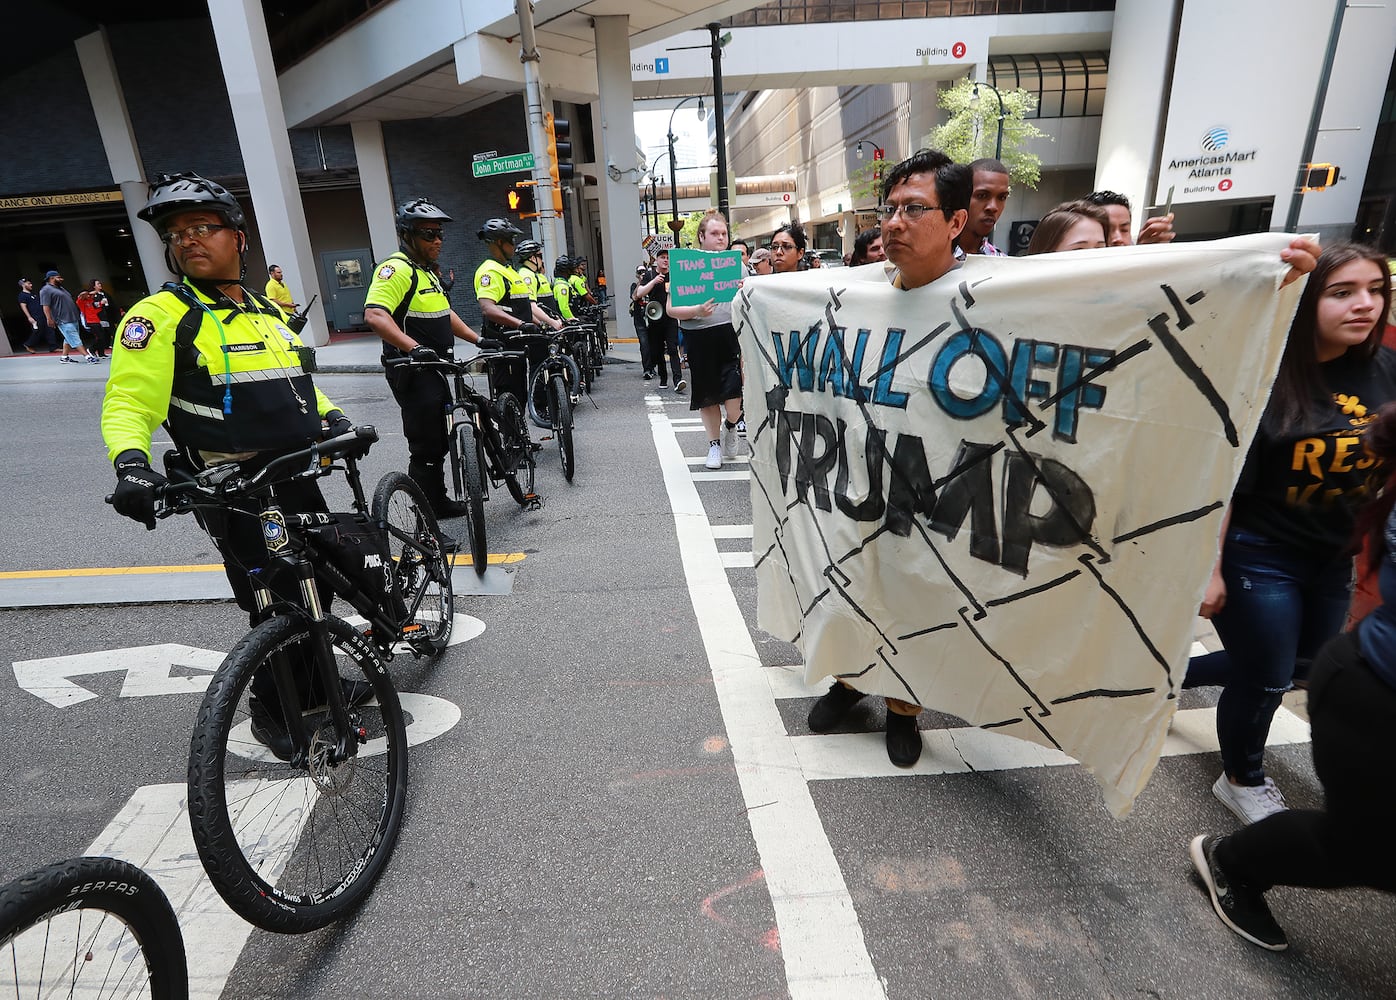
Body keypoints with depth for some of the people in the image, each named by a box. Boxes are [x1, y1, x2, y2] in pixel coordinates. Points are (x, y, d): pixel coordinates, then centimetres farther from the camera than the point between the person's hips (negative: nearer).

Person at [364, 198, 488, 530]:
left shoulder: (426, 271, 18)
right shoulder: (396, 269, -15)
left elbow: (445, 314, 28)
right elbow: (375, 315, -28)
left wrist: (478, 340, 19)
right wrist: (414, 347, -41)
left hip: (434, 371, 10)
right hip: (413, 374, -10)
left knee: (440, 440, 20)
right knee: (425, 449, -8)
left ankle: (439, 502, 36)